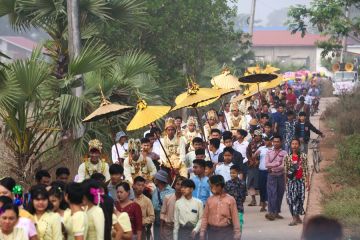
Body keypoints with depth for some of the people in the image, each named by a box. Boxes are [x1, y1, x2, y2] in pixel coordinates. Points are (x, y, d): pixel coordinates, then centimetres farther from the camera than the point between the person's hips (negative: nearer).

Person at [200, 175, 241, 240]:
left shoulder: (230, 200, -5)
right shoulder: (210, 200, 3)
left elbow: (235, 218, -4)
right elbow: (205, 217, 6)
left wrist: (237, 234, -6)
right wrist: (202, 233, 2)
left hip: (226, 231, -3)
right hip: (212, 231, 3)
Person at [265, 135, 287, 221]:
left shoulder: (284, 153, 2)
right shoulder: (269, 152, 7)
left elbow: (284, 166, -9)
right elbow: (266, 164, -4)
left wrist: (272, 167, -14)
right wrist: (278, 163, -12)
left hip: (281, 176, 1)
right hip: (271, 176, -1)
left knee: (280, 194, 5)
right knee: (271, 194, -9)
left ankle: (276, 212, 13)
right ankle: (271, 212, -13)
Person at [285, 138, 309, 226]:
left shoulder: (303, 156, 1)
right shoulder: (287, 157, 4)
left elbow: (306, 170, 1)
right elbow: (285, 171, 7)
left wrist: (307, 182, -2)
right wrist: (286, 182, 5)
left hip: (300, 180, -1)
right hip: (291, 181, 1)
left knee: (298, 199, -5)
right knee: (290, 198, -3)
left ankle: (295, 218, 1)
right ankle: (297, 218, 6)